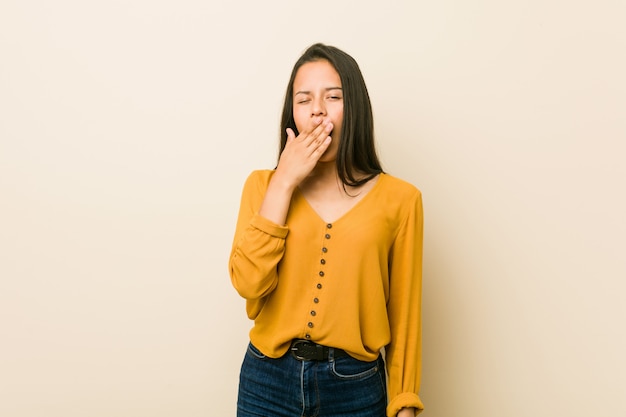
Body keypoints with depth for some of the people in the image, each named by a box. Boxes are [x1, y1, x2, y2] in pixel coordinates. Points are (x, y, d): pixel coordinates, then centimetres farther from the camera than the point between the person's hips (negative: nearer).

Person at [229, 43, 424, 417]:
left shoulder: (399, 198, -4)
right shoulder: (264, 185, 0)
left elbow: (403, 314, -1)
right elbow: (249, 283, -13)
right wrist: (284, 182, -14)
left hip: (355, 386, -1)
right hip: (268, 381, 1)